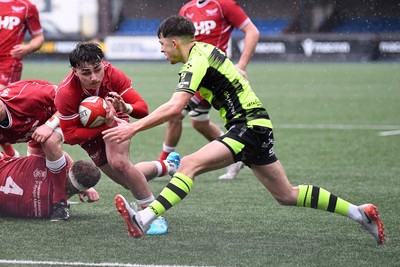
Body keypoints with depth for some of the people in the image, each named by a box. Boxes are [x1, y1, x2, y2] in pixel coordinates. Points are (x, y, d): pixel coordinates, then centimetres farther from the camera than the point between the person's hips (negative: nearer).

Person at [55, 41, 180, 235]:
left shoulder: (112, 75, -33)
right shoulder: (66, 93, -38)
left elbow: (143, 108, -28)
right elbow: (69, 135, -32)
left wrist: (126, 108, -51)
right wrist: (104, 127, -40)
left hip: (114, 119, -1)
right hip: (89, 130, 1)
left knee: (118, 162, -31)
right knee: (129, 180, 11)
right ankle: (166, 166, 41)